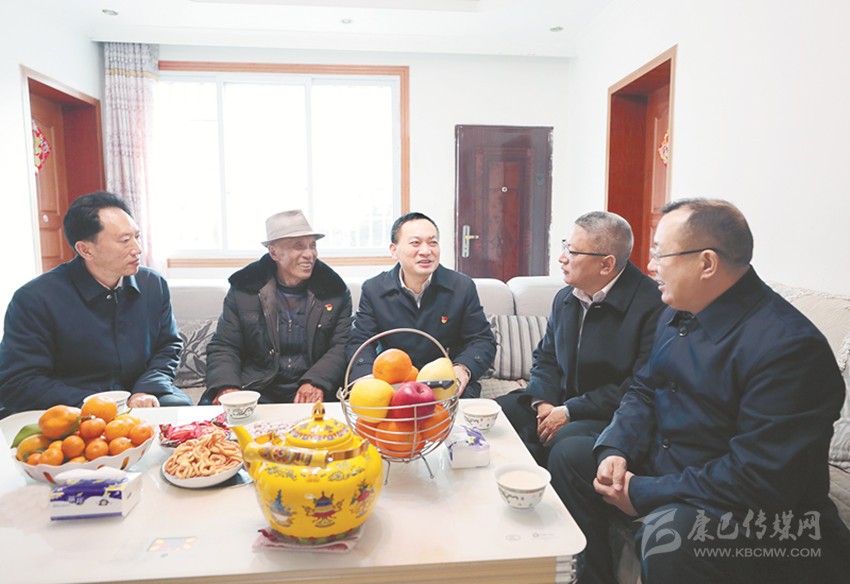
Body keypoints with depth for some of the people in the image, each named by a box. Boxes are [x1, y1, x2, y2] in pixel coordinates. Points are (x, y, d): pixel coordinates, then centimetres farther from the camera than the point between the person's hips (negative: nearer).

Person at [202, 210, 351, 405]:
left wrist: (316, 381, -18)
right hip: (255, 390, 1)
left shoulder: (334, 291, 6)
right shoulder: (244, 289, 6)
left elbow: (342, 347, 1)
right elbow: (223, 347, 6)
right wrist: (227, 387, -14)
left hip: (310, 395, -1)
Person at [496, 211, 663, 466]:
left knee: (565, 440, -36)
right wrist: (543, 401, -3)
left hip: (609, 416, -6)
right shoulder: (564, 298, 10)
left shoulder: (652, 305, -16)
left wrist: (570, 411, -18)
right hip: (558, 404, 7)